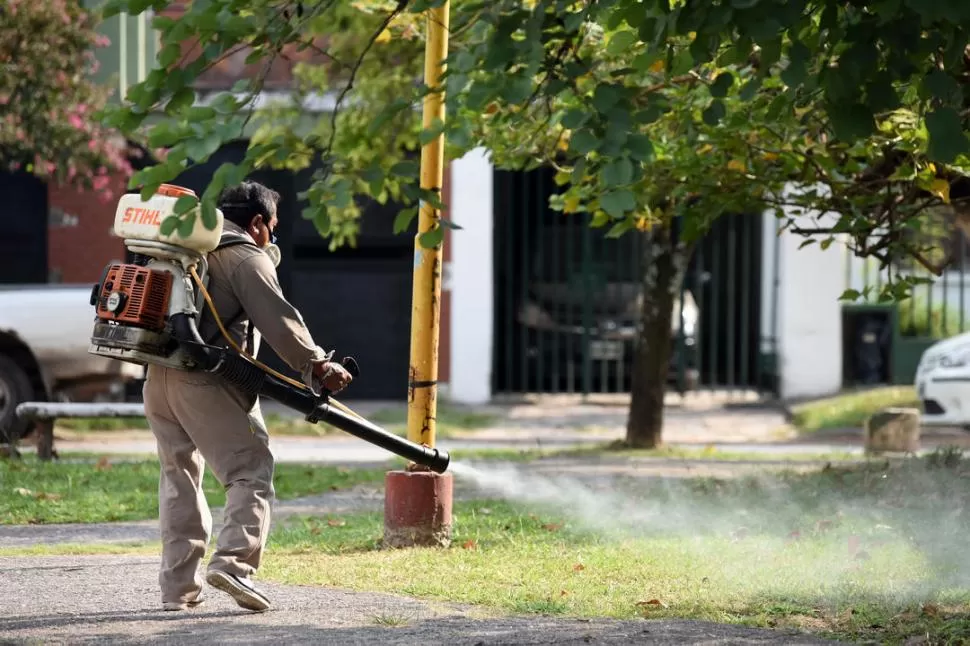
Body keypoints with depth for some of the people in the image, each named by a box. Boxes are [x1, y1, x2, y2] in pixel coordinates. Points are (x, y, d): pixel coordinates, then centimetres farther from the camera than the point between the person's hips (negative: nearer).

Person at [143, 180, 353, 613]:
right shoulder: (247, 258, -3)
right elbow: (278, 319, -14)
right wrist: (317, 365, -14)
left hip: (158, 378, 8)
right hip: (206, 382, -8)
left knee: (179, 475, 16)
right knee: (250, 469, -3)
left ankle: (178, 588, 14)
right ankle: (233, 562, -22)